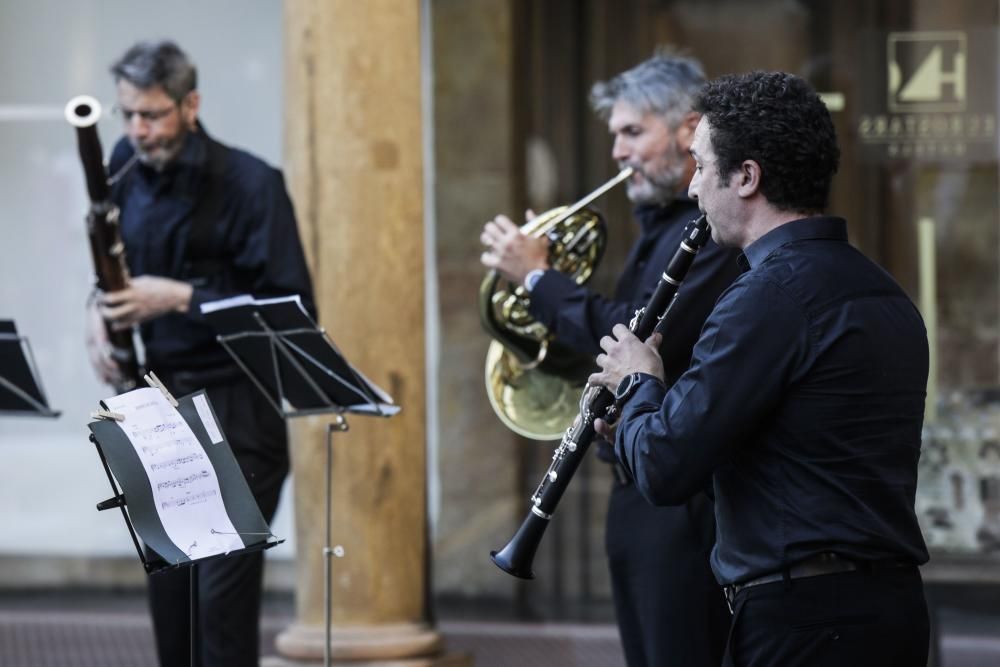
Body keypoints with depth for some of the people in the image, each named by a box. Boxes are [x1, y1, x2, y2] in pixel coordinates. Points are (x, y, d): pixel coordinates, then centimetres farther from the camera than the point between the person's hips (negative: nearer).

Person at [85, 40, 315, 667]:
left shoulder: (249, 184, -12)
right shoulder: (128, 169, 6)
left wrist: (180, 298, -21)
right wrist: (102, 310, 0)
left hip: (236, 410, -6)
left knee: (222, 589, -10)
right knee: (169, 588, 10)